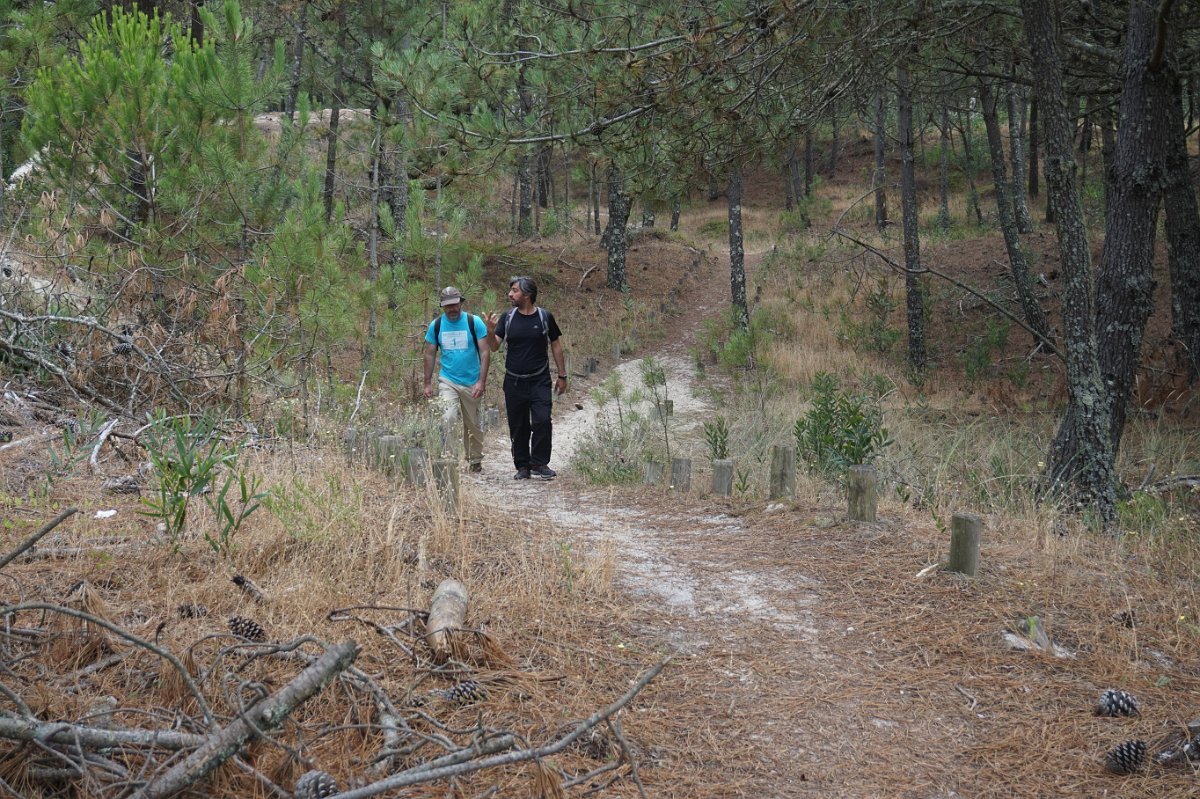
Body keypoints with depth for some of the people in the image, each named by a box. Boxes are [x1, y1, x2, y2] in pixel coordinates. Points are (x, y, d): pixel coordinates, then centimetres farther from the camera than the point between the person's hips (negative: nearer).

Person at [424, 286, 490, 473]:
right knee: (447, 419, -20)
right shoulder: (436, 325, -1)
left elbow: (485, 352, -9)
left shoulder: (474, 322, -7)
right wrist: (428, 384, 3)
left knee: (473, 426, 11)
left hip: (471, 383, 0)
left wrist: (481, 382, -17)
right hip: (447, 381, 0)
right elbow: (429, 355, 6)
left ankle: (475, 461, 29)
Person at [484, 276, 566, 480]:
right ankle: (522, 466, 15)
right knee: (518, 427, 6)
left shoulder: (545, 317, 0)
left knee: (542, 421, -15)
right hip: (514, 382, 2)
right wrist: (490, 331, -24)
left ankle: (540, 463, -5)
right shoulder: (507, 318, 4)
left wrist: (562, 375, 7)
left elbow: (556, 346, 7)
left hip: (540, 381, -2)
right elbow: (494, 347, -2)